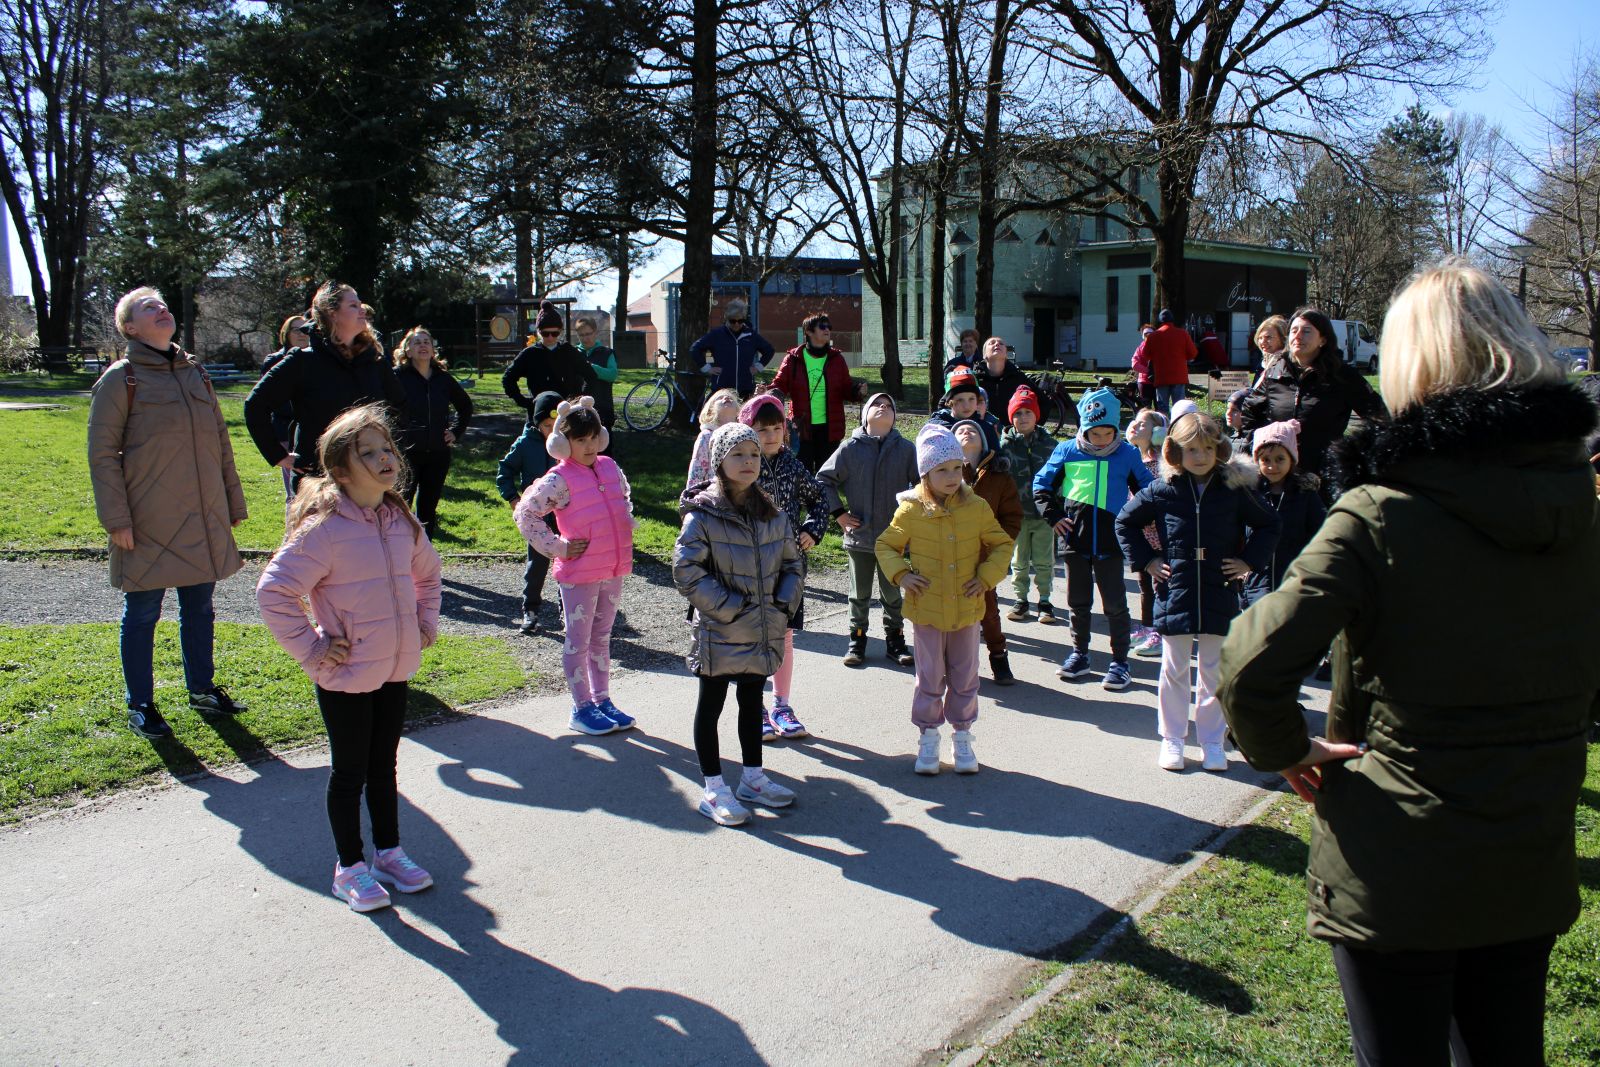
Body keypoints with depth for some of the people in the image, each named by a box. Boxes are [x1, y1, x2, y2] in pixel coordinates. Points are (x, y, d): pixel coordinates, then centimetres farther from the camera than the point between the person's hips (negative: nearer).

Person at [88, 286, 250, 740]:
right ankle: (140, 706, 16)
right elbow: (102, 454, -7)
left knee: (199, 606, 14)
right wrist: (116, 518, -12)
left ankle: (202, 688, 30)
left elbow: (220, 442, 17)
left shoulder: (196, 374, 11)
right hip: (147, 523, -5)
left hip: (203, 520, 5)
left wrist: (233, 502, 15)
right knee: (142, 612, 4)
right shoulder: (121, 379, -5)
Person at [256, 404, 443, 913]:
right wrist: (311, 649, -18)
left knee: (383, 768, 20)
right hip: (345, 678, -6)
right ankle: (350, 867, 25)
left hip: (396, 670, 6)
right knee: (350, 773, 9)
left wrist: (426, 624, 11)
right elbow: (273, 591, -20)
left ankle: (389, 852, 35)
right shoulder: (324, 529, -19)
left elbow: (427, 573, 21)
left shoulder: (403, 521, 2)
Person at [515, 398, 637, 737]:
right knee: (578, 640, 5)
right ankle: (581, 708, 15)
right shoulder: (560, 479, -14)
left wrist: (626, 529, 11)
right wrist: (556, 546, -13)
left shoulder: (610, 467, 5)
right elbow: (526, 513, -13)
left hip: (614, 568, 6)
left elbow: (625, 499, 24)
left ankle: (602, 699, 27)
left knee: (602, 637, 16)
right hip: (579, 571, -6)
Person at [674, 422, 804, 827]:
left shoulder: (772, 514, 5)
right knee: (711, 705, 7)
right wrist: (732, 608, -19)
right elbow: (687, 571, -18)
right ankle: (714, 790, 18)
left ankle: (752, 778, 34)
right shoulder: (702, 515, -13)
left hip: (762, 632, 6)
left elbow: (791, 562, 14)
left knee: (752, 702, 18)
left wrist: (785, 604, -3)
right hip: (719, 632, -6)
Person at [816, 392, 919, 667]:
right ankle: (857, 640, 25)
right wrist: (838, 513, -2)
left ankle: (895, 640, 27)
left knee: (892, 593, 13)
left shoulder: (906, 449, -4)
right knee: (860, 594, 12)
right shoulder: (850, 448, -5)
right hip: (859, 535, 0)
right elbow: (823, 479, 2)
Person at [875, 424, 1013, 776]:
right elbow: (886, 545, 4)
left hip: (967, 610, 2)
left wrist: (987, 576, -6)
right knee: (929, 678, 8)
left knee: (965, 678, 12)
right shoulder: (911, 511, -8)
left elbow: (1001, 545, 8)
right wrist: (901, 574, -11)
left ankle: (962, 737, 28)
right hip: (926, 610, -2)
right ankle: (927, 737, 24)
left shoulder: (976, 508, -3)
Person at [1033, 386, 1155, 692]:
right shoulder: (1067, 451, -1)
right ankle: (1079, 654, 28)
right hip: (1075, 539, 2)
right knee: (1078, 602, 14)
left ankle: (1120, 661, 14)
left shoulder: (1127, 454, -2)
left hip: (1110, 542, -2)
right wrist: (1053, 515, -2)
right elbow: (1041, 484, 9)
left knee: (1115, 604, 3)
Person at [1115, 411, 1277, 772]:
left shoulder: (1234, 489, -1)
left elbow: (1268, 525, 13)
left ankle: (1211, 741, 20)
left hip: (1219, 595, 1)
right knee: (1174, 670, 7)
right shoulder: (1163, 490, -3)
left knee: (1215, 671, 9)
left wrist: (1249, 561, 3)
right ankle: (1172, 739, 19)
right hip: (1175, 593, 0)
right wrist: (1146, 560, 3)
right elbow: (1125, 522, 10)